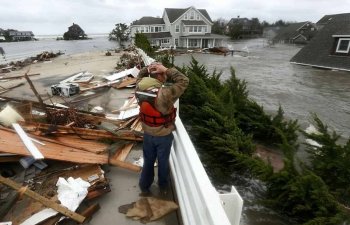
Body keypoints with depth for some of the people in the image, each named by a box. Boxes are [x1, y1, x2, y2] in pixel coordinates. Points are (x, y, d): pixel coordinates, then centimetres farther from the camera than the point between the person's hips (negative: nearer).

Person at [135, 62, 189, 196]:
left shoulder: (140, 89, -14)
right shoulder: (164, 94, -32)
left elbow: (140, 77, 9)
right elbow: (184, 81, -25)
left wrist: (147, 68, -8)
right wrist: (167, 70, -25)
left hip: (147, 134, 5)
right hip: (164, 136, -4)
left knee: (148, 161, 23)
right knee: (163, 162, 19)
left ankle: (144, 187, 41)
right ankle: (163, 187, 42)